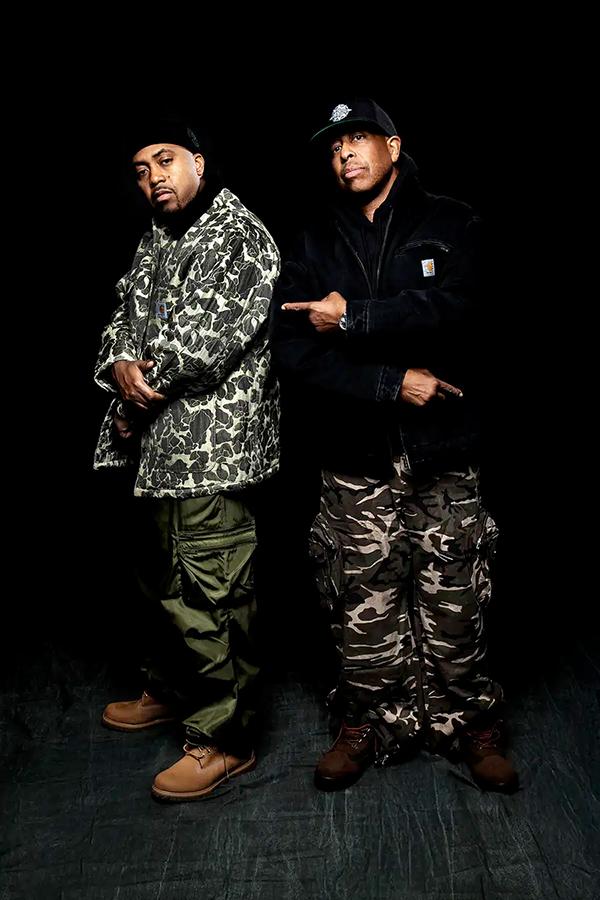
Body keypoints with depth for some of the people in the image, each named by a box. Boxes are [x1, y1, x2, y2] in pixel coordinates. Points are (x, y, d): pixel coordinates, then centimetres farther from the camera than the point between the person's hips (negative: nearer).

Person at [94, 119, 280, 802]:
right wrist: (121, 366, -7)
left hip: (212, 446, -9)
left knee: (212, 594, -4)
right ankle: (171, 691, 41)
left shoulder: (242, 237, -10)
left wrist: (146, 389, -9)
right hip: (157, 445, 9)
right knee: (164, 580, 22)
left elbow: (211, 341, -20)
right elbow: (125, 318, 15)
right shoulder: (156, 241, 17)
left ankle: (224, 739, 9)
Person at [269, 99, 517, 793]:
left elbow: (454, 311, -15)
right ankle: (369, 725, 27)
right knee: (364, 610, 7)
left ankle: (471, 725, 26)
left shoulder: (450, 225, 5)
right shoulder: (314, 247, 9)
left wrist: (352, 317, -11)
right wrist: (394, 383, -12)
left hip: (444, 456, -1)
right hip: (355, 463, 1)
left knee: (454, 606, 6)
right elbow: (294, 356, -4)